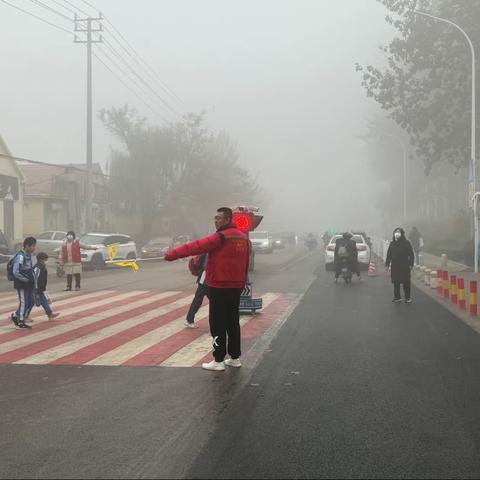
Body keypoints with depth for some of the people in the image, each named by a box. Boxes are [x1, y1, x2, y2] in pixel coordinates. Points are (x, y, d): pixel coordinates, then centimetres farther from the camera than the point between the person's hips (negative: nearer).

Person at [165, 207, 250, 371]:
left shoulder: (221, 237, -16)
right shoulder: (243, 238, 9)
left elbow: (195, 246, -19)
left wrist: (171, 254, -18)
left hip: (220, 288, -8)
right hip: (236, 288, 8)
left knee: (218, 325, -1)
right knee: (233, 322, 15)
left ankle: (218, 361, 1)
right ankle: (235, 357, 21)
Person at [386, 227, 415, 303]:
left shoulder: (406, 243, -4)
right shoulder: (392, 243, 9)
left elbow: (411, 254, -3)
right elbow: (389, 255, 13)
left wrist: (411, 264, -9)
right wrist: (387, 264, 9)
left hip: (404, 266, -4)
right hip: (395, 266, 4)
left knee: (406, 282, -1)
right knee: (396, 282, 6)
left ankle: (408, 297, 9)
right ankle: (397, 297, 14)